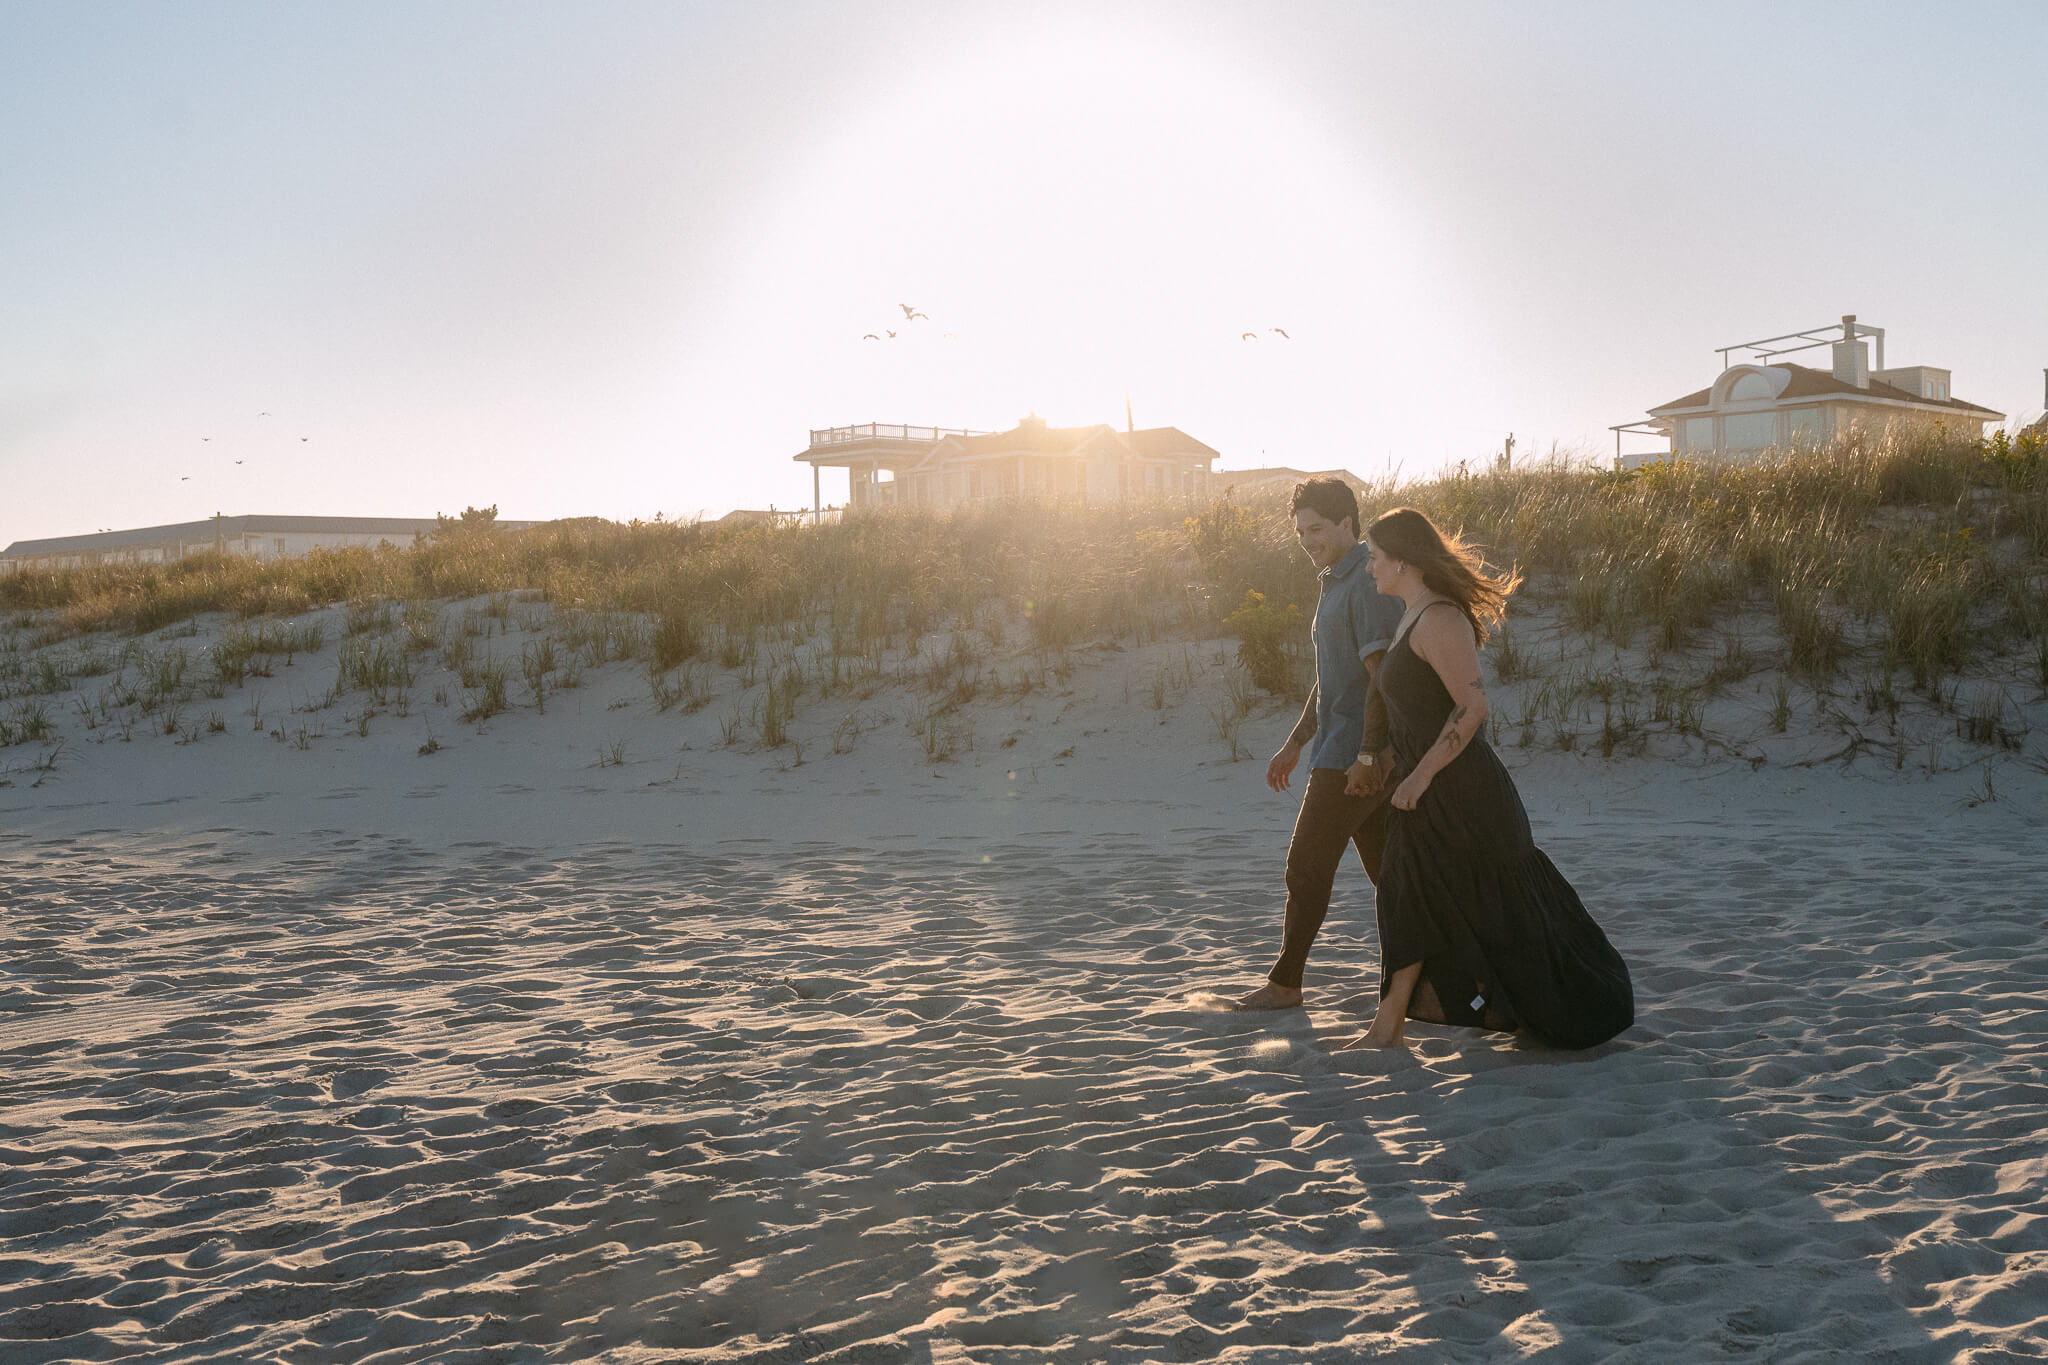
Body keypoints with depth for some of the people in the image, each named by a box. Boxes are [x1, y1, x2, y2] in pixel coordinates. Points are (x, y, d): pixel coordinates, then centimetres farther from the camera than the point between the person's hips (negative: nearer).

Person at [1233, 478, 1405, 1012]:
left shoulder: (1369, 584, -13)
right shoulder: (1336, 586, 19)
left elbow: (1382, 674, -20)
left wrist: (1369, 754, -24)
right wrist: (1294, 745, 24)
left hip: (1356, 756, -10)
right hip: (1344, 754, 10)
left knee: (1307, 867, -4)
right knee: (1387, 869, 11)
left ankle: (1285, 982, 5)